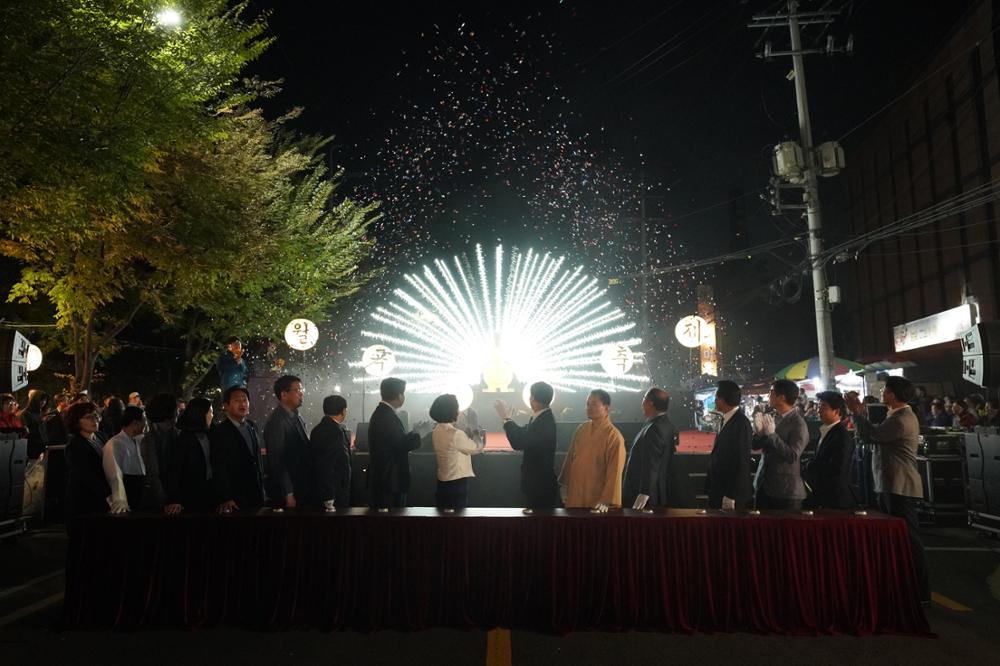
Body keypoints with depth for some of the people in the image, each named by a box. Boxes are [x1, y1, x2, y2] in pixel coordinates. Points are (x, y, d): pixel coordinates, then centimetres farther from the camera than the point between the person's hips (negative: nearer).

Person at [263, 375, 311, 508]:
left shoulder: (297, 417, 10)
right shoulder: (276, 422, -17)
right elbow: (277, 461, -18)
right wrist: (288, 495, -17)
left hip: (302, 488, 8)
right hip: (289, 493, -8)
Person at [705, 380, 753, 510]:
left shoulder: (741, 423, -18)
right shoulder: (726, 420, 8)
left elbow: (741, 462, -20)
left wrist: (731, 496, -18)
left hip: (733, 495, -8)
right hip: (719, 490, 8)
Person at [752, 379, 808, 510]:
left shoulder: (799, 424, -13)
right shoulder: (772, 418, 7)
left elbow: (792, 456, -22)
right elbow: (755, 445, 7)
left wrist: (772, 434, -24)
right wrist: (760, 430, -12)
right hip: (763, 485, 7)